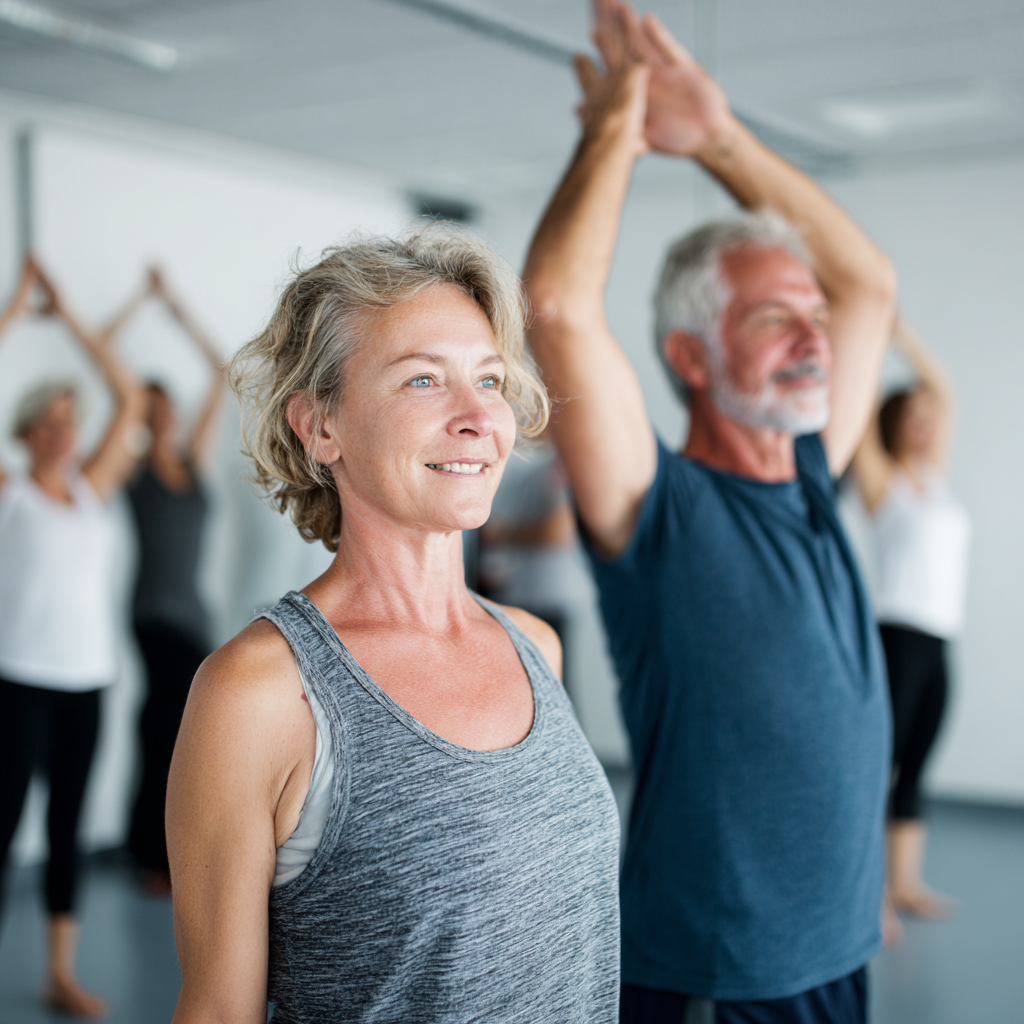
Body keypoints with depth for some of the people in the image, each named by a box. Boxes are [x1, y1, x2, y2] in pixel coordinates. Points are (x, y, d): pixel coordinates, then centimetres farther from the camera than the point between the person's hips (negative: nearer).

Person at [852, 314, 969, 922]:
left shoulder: (935, 476, 15)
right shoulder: (883, 482, -1)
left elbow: (943, 388, 20)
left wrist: (902, 333, 18)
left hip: (937, 643, 7)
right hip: (898, 636, -7)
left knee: (914, 767, 10)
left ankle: (906, 881, 16)